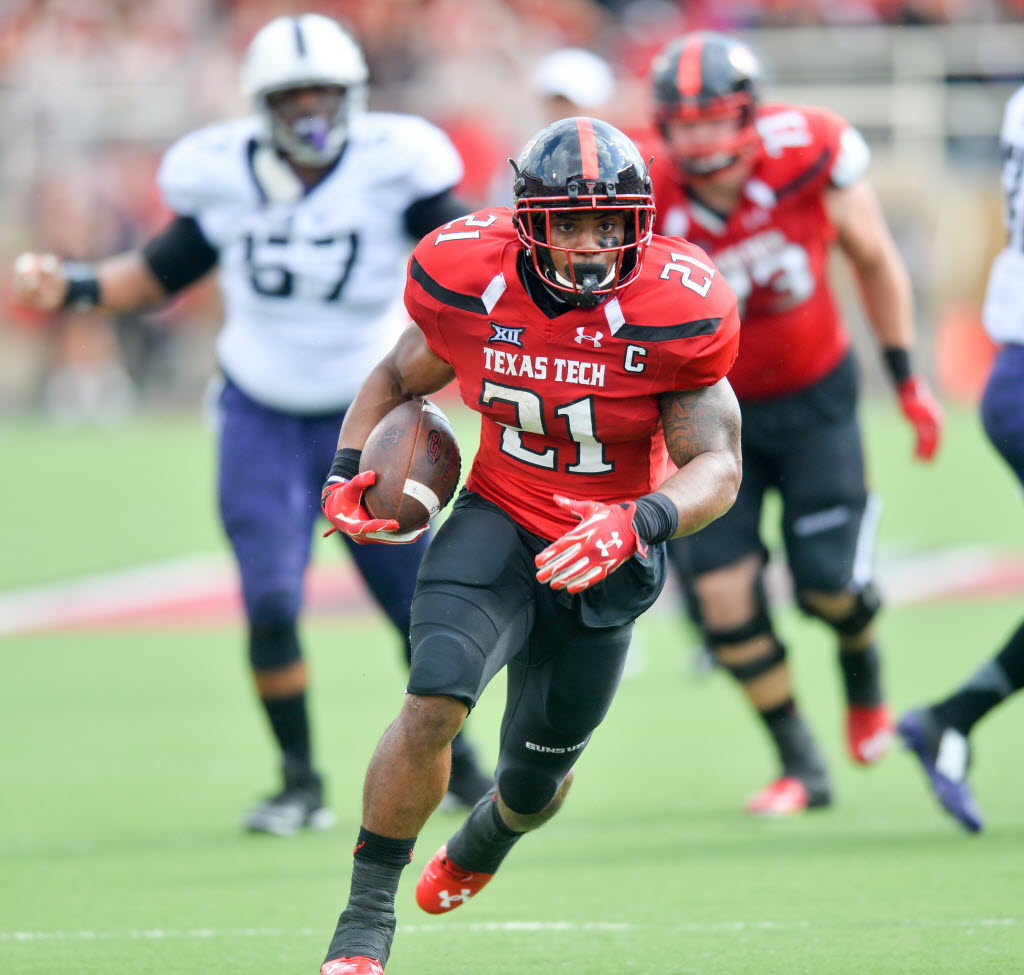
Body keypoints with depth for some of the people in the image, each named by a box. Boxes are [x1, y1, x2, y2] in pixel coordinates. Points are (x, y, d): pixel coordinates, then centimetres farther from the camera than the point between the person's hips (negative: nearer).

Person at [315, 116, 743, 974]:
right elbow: (399, 378, 5)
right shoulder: (469, 281, -16)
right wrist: (347, 473, -11)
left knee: (536, 779, 15)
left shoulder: (671, 312, -22)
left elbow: (717, 467, -19)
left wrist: (638, 523, -39)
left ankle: (486, 838, 56)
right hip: (498, 521, 0)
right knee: (435, 701, -27)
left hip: (605, 556, 0)